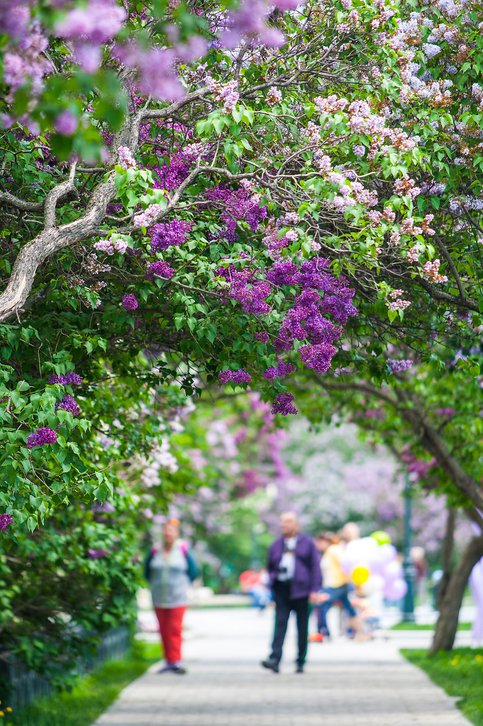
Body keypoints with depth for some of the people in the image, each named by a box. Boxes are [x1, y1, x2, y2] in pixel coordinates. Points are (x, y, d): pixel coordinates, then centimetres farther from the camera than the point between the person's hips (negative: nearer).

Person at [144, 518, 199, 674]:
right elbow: (147, 572, 17)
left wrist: (184, 584, 5)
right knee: (164, 631, 4)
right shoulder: (155, 552, 3)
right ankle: (169, 661, 10)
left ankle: (176, 661, -9)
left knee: (175, 630, -9)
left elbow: (193, 571, 6)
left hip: (177, 598, -3)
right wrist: (155, 584, 11)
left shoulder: (183, 550, -2)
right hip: (159, 599, 3)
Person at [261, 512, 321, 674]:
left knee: (302, 628, 4)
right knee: (280, 624, -11)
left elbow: (315, 566, 1)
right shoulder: (276, 545, 13)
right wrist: (272, 581, 1)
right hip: (281, 589, 2)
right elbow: (270, 567, 19)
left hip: (300, 589, -2)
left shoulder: (307, 543, 4)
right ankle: (274, 659, -20)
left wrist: (314, 589, -7)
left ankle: (301, 662, 12)